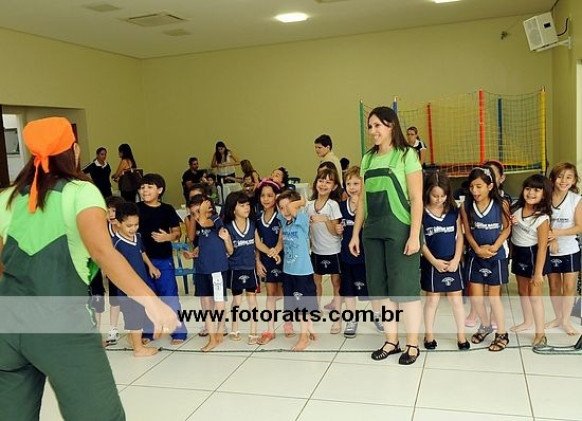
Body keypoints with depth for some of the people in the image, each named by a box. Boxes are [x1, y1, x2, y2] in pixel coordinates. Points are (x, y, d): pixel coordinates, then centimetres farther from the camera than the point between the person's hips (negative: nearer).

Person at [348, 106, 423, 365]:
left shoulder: (406, 155, -3)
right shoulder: (368, 159, 12)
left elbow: (416, 199, -8)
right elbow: (363, 199, 13)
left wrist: (415, 235, -14)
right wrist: (355, 234, 10)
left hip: (399, 230, -5)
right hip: (373, 232, 6)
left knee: (405, 287, 0)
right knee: (380, 288, 8)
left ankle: (412, 344, 13)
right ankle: (391, 341, 20)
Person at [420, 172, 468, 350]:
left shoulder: (454, 211, 1)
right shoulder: (421, 213, -7)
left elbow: (459, 237, 3)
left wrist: (456, 259, -7)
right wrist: (434, 261, -11)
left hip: (452, 263, 2)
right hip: (432, 263, -2)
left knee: (457, 299, 7)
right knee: (432, 299, 8)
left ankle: (461, 335, 19)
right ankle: (429, 335, 21)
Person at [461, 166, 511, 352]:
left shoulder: (501, 205, -13)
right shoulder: (466, 206, -9)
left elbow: (507, 229, -5)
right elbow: (467, 231, -3)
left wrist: (493, 248, -16)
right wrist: (477, 249, -15)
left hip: (496, 256, -2)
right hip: (475, 256, 2)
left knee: (494, 296, 6)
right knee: (475, 296, 6)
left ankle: (502, 334, 22)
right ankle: (485, 325, 32)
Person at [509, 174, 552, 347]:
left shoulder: (542, 218, -21)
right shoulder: (517, 209, -3)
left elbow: (542, 247, -20)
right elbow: (508, 228, 14)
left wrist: (538, 272, -20)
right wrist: (510, 223, -11)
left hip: (533, 255, -7)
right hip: (518, 253, 7)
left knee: (534, 294, -4)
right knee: (522, 290, 20)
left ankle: (540, 333, 6)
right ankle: (527, 321, 39)